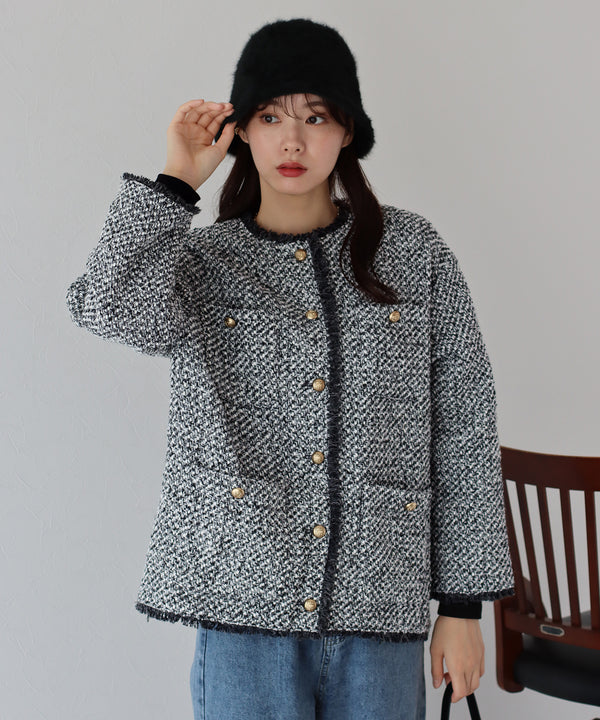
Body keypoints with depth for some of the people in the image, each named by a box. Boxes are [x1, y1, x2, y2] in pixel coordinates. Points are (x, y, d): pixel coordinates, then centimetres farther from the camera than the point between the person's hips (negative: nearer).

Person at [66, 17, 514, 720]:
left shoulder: (412, 251, 5)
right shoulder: (201, 261, 4)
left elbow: (463, 430, 4)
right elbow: (114, 309, -20)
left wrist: (462, 605, 2)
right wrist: (175, 181, -9)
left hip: (383, 612, 1)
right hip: (246, 608, -1)